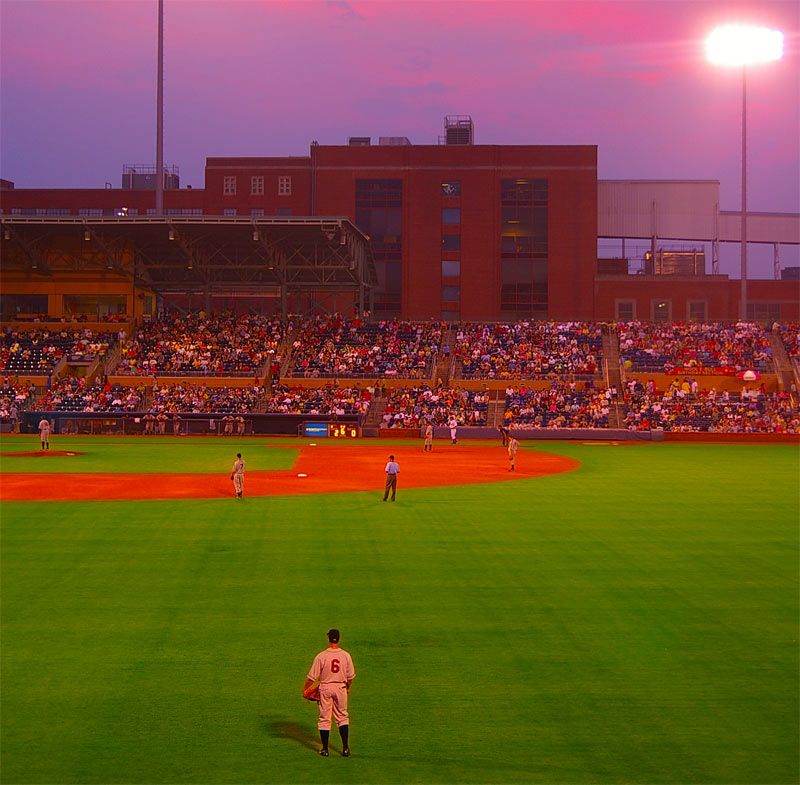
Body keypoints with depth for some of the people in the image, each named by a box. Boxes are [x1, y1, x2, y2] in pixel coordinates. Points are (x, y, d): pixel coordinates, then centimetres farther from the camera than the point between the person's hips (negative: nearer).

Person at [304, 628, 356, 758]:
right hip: (341, 688, 2)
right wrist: (348, 687, 22)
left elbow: (312, 677, -11)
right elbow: (351, 676, 3)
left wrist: (305, 689, 3)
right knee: (342, 717, 13)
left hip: (325, 688, -2)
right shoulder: (346, 656, -6)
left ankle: (325, 749, 12)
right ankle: (345, 747, 7)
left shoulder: (321, 656, -14)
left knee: (324, 719, 8)